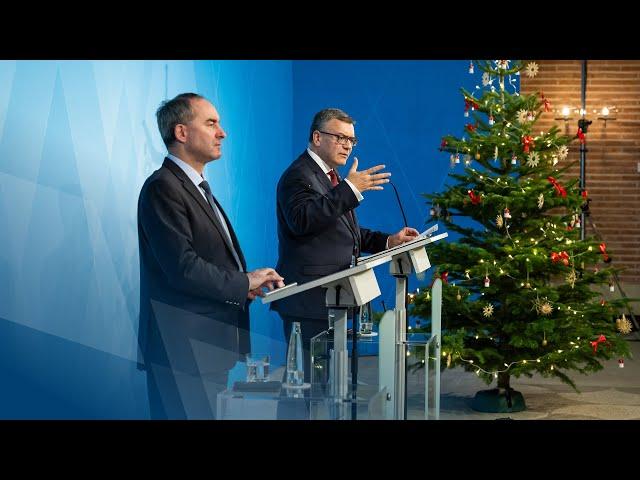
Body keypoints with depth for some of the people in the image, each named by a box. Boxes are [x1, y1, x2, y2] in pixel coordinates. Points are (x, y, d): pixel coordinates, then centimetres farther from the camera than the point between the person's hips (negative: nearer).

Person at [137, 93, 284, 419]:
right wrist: (244, 282, -11)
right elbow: (182, 267, -22)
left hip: (209, 348, 10)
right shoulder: (163, 188, -14)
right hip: (183, 351, -10)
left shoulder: (197, 187, 18)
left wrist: (243, 284, 5)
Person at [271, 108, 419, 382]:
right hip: (309, 299, -10)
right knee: (309, 378, -10)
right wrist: (350, 189, -30)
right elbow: (302, 220, -30)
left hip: (331, 297, 10)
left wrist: (388, 241, 14)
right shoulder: (298, 176, -10)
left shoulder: (330, 177, 21)